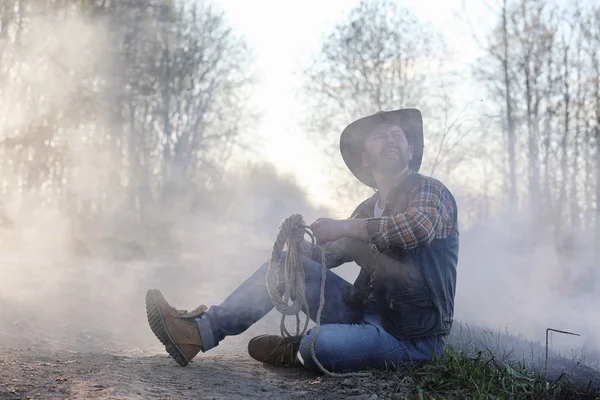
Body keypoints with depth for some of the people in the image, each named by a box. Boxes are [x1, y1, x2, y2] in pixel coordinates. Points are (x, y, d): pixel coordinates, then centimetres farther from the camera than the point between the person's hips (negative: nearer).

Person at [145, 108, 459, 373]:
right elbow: (329, 253, 15)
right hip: (367, 313, 7)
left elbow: (421, 226, -31)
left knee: (317, 345, -34)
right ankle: (200, 332, -4)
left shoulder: (429, 190, -7)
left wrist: (343, 227, -25)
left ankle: (294, 352, 2)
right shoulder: (368, 209, 15)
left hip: (413, 336, -7)